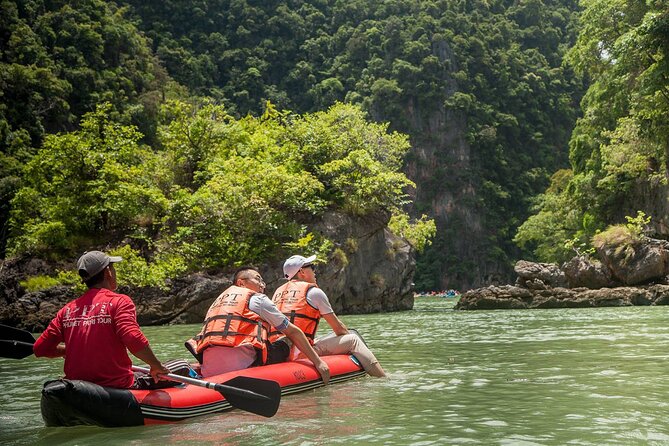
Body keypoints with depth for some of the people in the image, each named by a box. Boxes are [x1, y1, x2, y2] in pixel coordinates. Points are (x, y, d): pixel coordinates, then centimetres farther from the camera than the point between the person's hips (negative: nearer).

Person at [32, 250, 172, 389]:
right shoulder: (119, 301, -9)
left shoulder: (68, 309, 7)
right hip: (116, 387, -6)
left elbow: (39, 348, 7)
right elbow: (133, 339, -24)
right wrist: (156, 366, -10)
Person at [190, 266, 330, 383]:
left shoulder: (218, 300, 32)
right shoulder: (257, 299, 12)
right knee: (283, 347, 7)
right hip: (241, 366, -7)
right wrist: (319, 362, 15)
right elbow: (293, 332, 12)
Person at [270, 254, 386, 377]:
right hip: (301, 352, -8)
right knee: (353, 340, 1)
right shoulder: (313, 292, -1)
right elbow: (338, 327, 4)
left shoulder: (277, 292, 19)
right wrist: (350, 343, 21)